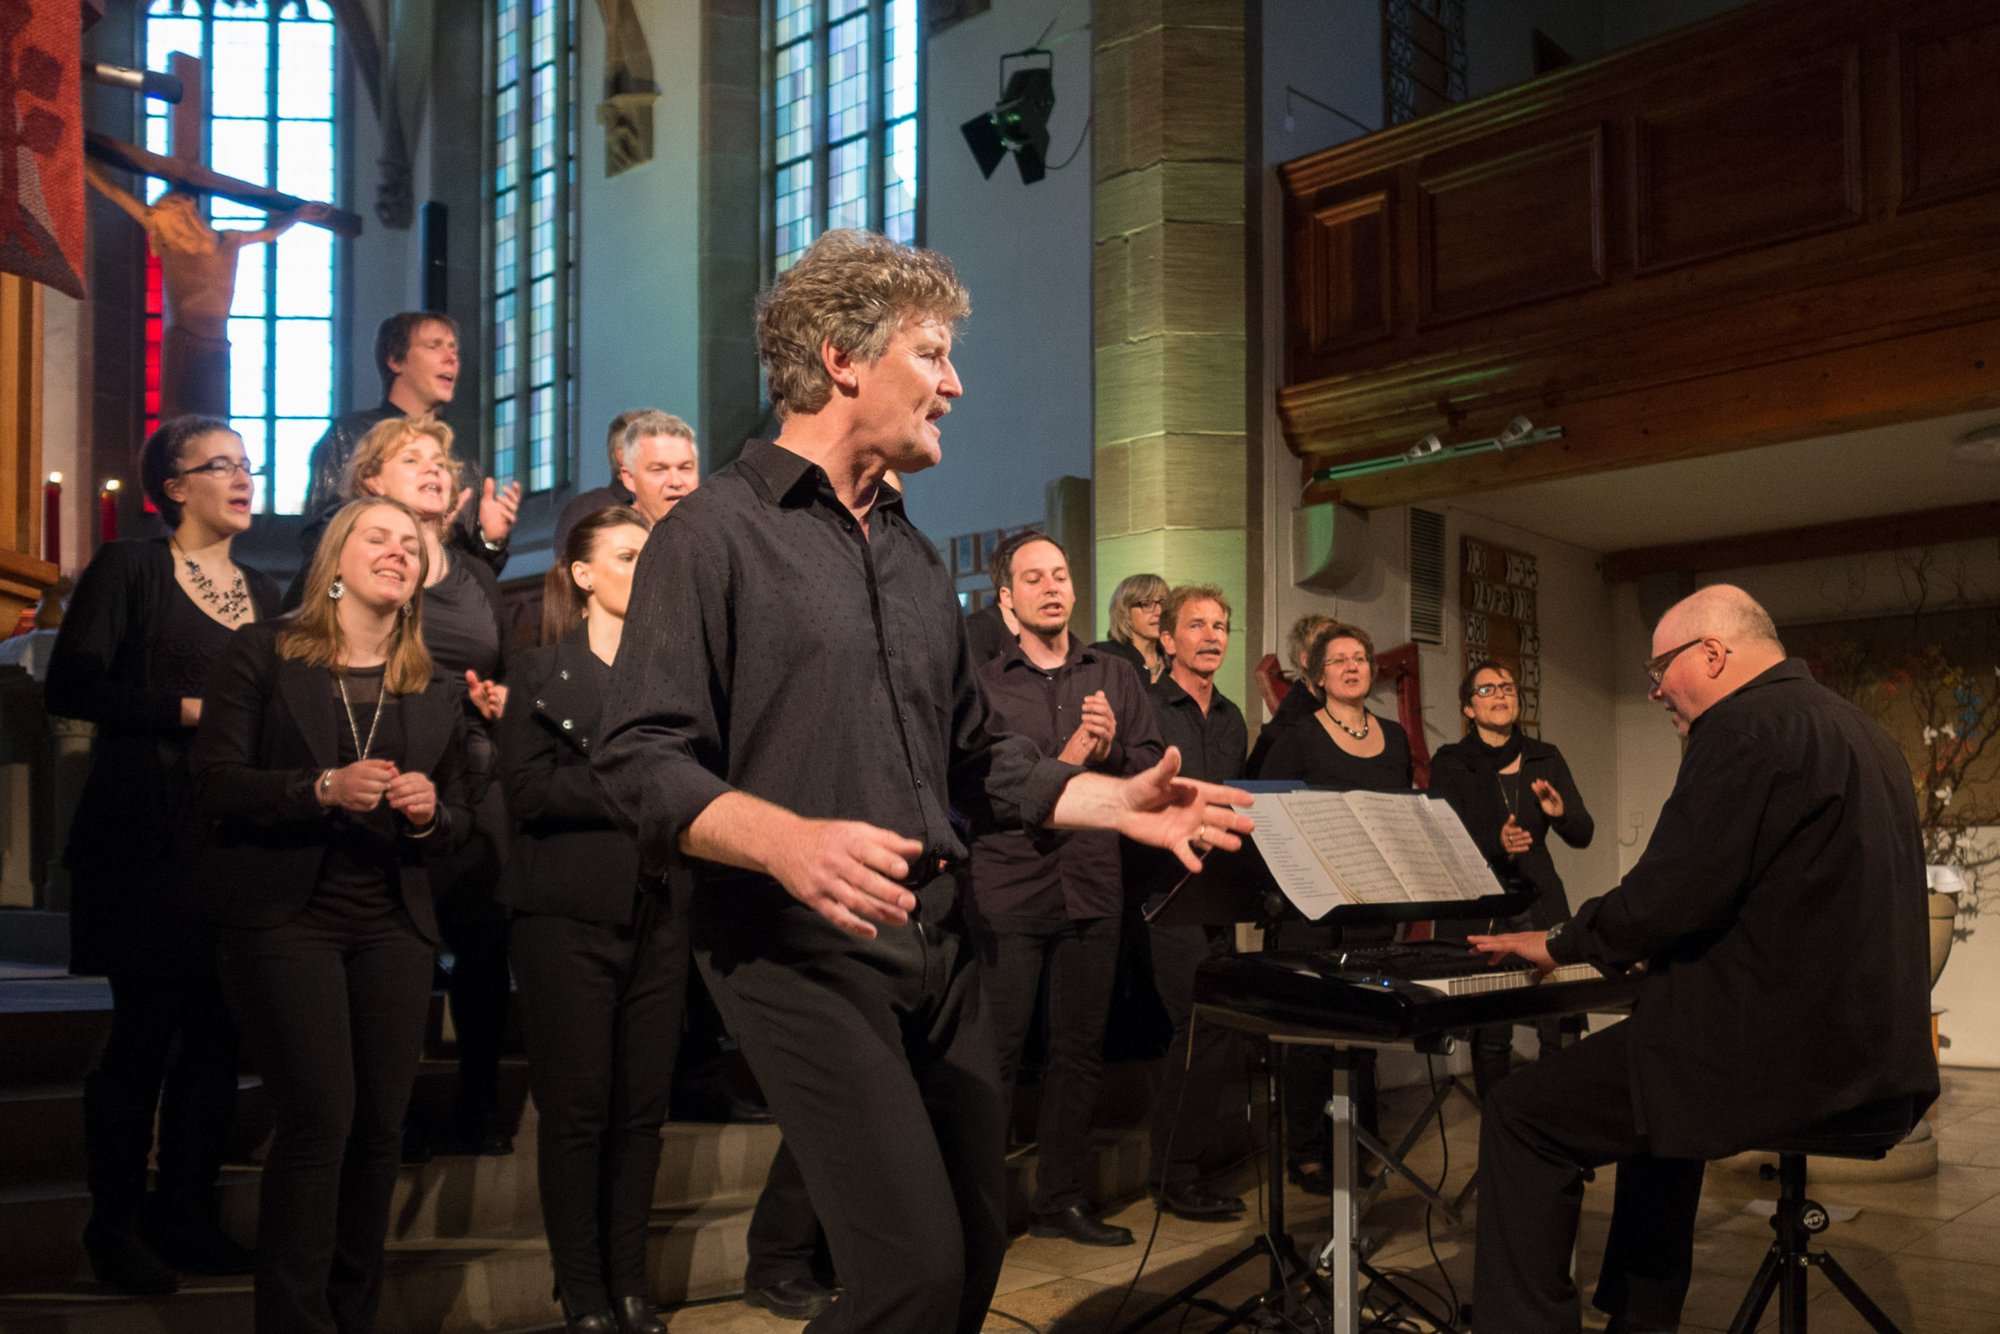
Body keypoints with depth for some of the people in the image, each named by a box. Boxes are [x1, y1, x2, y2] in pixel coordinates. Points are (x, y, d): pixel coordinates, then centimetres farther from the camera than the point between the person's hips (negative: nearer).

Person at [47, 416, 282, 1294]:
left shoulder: (264, 593, 16)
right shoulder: (128, 569, 1)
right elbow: (72, 687, -8)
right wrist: (186, 709, -15)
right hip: (147, 837, -5)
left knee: (216, 1033, 7)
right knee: (144, 1030, -1)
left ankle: (187, 1215, 18)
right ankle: (115, 1224, 13)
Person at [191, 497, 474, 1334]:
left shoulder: (436, 690, 13)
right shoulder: (262, 655, 3)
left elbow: (459, 818, 16)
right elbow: (214, 783, -5)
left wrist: (429, 812, -8)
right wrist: (322, 788, -20)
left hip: (393, 925, 4)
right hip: (286, 916, -4)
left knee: (380, 1124, 3)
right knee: (320, 1116, -11)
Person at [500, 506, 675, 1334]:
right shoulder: (541, 674, 3)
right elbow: (530, 790, -10)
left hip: (659, 914, 4)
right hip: (571, 915, -3)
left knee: (643, 1105, 7)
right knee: (577, 1109, 1)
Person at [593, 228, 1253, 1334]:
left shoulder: (915, 558, 19)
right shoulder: (715, 532, -6)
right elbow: (642, 763, -15)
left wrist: (1119, 803, 10)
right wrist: (787, 838, -31)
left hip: (937, 941, 8)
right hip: (800, 947, -7)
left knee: (978, 1244, 12)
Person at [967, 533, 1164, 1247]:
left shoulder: (1116, 677, 13)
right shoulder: (982, 685, 2)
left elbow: (1154, 770, 6)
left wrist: (1112, 750, -13)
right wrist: (1066, 760, -18)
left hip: (1093, 888, 4)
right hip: (1009, 888, -4)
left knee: (1080, 1048, 11)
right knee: (996, 1053, -2)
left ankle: (1060, 1198, 23)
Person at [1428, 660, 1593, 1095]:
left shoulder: (1545, 758, 11)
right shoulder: (1450, 762, 3)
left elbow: (1583, 835, 7)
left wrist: (1561, 813, -15)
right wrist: (1495, 844, -23)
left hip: (1540, 904, 2)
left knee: (1559, 1031, -8)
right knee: (1490, 1036, -5)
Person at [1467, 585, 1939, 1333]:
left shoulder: (1743, 726, -15)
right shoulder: (1859, 731, 16)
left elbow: (1670, 894, -20)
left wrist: (1559, 944, -3)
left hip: (1779, 1050, -10)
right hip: (1877, 1047, 11)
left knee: (1519, 1114, -3)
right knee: (1659, 1078, 33)